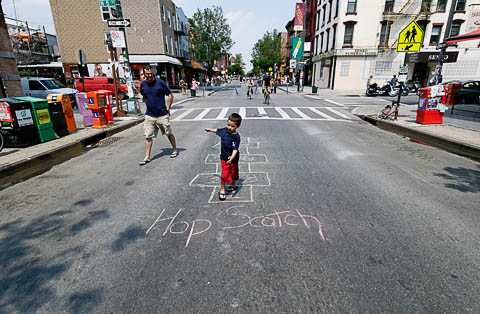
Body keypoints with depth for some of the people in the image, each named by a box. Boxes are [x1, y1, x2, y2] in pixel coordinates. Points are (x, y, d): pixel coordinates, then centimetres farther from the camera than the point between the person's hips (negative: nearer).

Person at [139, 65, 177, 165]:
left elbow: (170, 95, -2)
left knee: (169, 133, 10)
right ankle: (147, 157, 8)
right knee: (148, 136, 2)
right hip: (149, 115, 3)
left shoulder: (160, 82, -7)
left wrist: (167, 108, -5)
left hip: (162, 114, -3)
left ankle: (175, 150, 29)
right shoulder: (143, 84, 6)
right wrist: (149, 105, 11)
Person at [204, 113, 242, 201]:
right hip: (224, 158, 2)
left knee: (234, 174, 18)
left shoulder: (236, 137, -21)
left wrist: (232, 158, -46)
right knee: (225, 175, -4)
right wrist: (210, 129, 33)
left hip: (233, 159, -1)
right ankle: (222, 191, 12)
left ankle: (233, 186, 45)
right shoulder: (224, 130, -8)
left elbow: (235, 149, -29)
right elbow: (217, 130, 15)